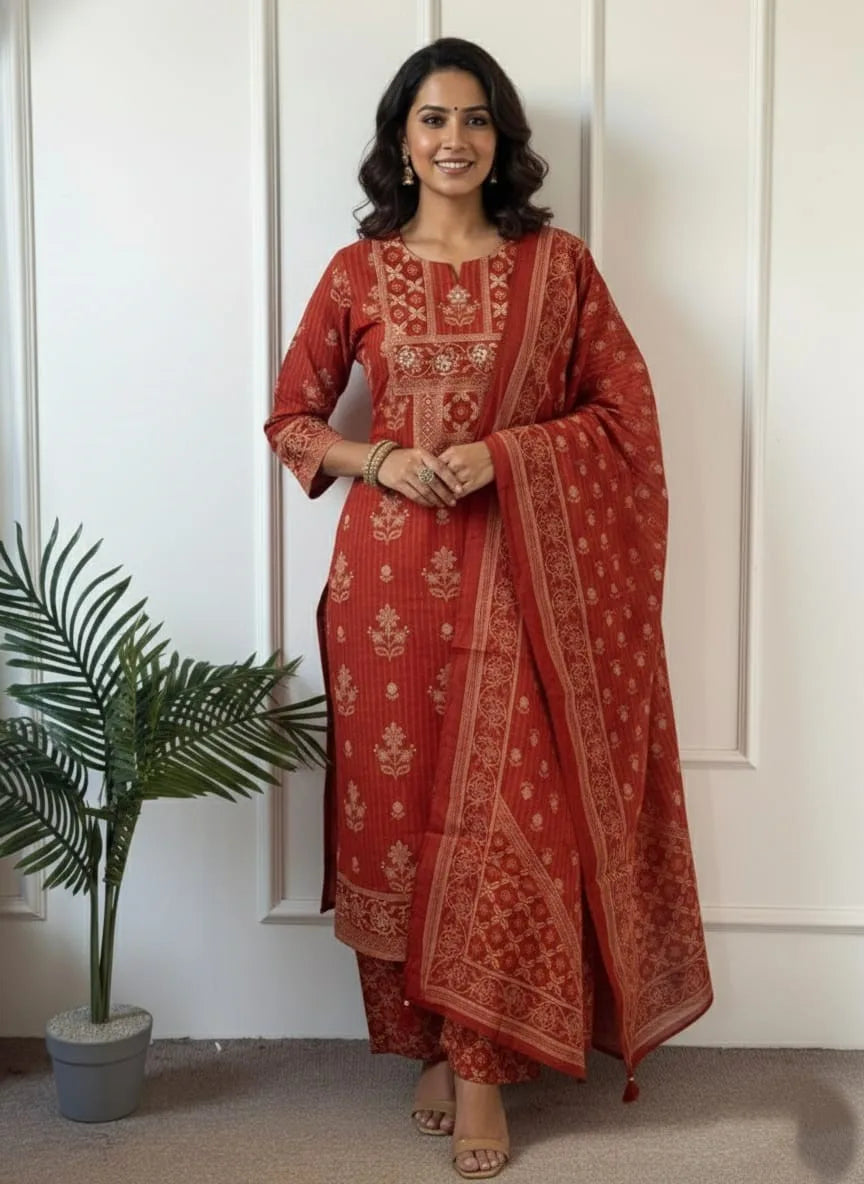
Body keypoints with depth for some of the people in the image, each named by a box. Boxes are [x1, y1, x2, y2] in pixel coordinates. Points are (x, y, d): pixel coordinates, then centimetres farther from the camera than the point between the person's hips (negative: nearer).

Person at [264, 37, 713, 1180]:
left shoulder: (558, 263, 5)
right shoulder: (358, 271, 7)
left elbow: (625, 413, 3)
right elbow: (291, 417, 11)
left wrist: (502, 452, -12)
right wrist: (379, 459, -9)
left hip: (522, 570, -1)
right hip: (393, 568, 1)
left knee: (507, 807, -3)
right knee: (403, 798, 5)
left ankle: (482, 1062, 11)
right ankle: (429, 1037, 22)